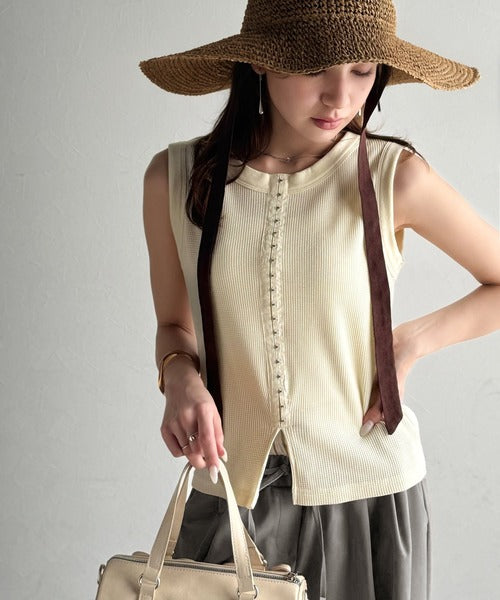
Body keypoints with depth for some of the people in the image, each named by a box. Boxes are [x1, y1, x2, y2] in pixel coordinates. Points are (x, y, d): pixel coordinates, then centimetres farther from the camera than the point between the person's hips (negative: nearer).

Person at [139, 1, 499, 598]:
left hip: (368, 494, -1)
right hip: (230, 490, 1)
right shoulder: (176, 178, -5)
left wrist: (411, 341, -9)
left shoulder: (395, 176, -10)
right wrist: (181, 376, -12)